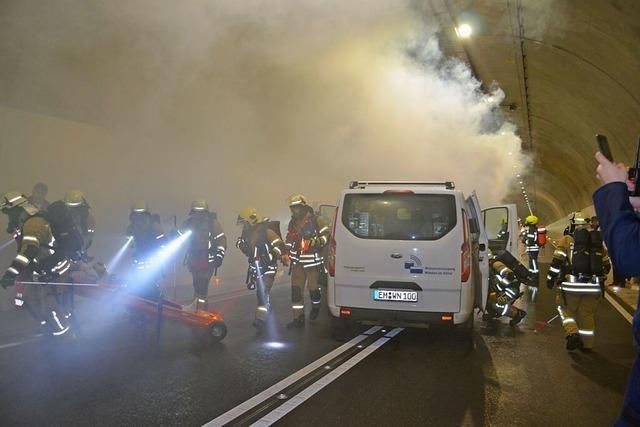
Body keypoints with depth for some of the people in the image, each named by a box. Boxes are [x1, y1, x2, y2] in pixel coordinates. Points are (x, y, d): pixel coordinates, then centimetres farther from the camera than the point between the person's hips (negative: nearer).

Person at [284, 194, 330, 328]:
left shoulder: (316, 220, -7)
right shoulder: (293, 222, 13)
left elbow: (326, 235, -9)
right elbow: (289, 239, 23)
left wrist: (315, 242, -24)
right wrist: (287, 253, 11)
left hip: (313, 261, -5)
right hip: (297, 262, 5)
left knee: (313, 288, 5)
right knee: (296, 289, -1)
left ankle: (316, 307, 37)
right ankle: (298, 318, 4)